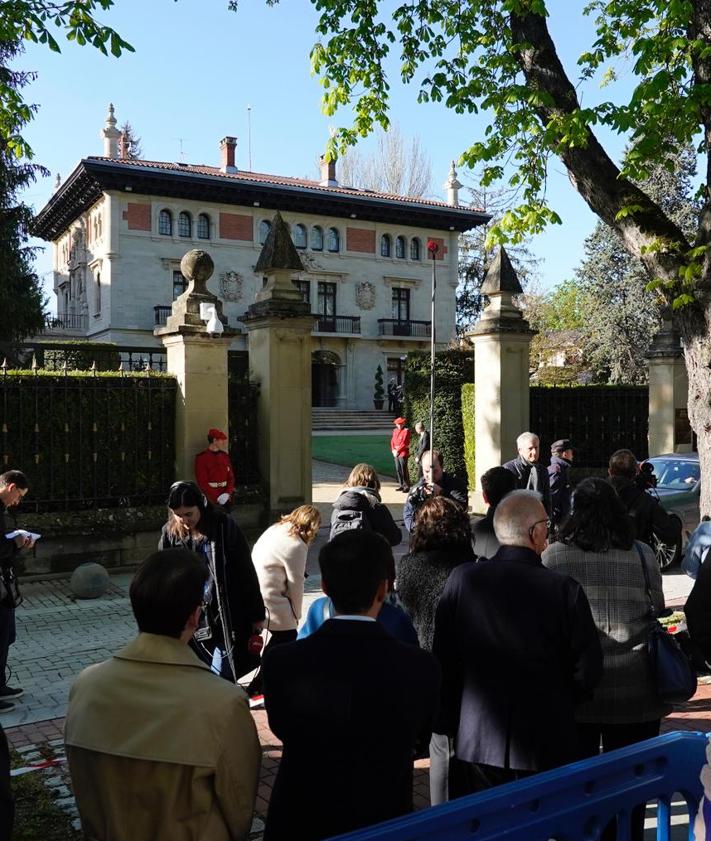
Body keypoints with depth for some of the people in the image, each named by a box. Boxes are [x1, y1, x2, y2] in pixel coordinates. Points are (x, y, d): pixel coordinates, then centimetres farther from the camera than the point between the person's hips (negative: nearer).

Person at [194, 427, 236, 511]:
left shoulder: (225, 456, 9)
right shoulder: (201, 457, -9)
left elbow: (231, 477, 9)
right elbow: (202, 482, -13)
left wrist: (227, 493, -9)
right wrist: (218, 498, -17)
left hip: (226, 499, 6)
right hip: (210, 501, -6)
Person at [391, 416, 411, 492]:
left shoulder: (406, 431, -8)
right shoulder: (395, 431, 13)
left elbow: (404, 443, -14)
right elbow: (392, 441, 13)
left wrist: (398, 451, -14)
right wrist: (393, 450, -1)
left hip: (403, 454, -7)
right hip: (396, 454, 7)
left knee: (404, 470, -7)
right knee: (398, 470, 10)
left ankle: (406, 486, -3)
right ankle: (401, 485, 19)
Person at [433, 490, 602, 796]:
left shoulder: (461, 579, -7)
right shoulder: (564, 589, -13)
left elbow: (442, 656, -1)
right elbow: (587, 667, -6)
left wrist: (452, 721, 11)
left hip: (475, 741, 2)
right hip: (546, 744, -2)